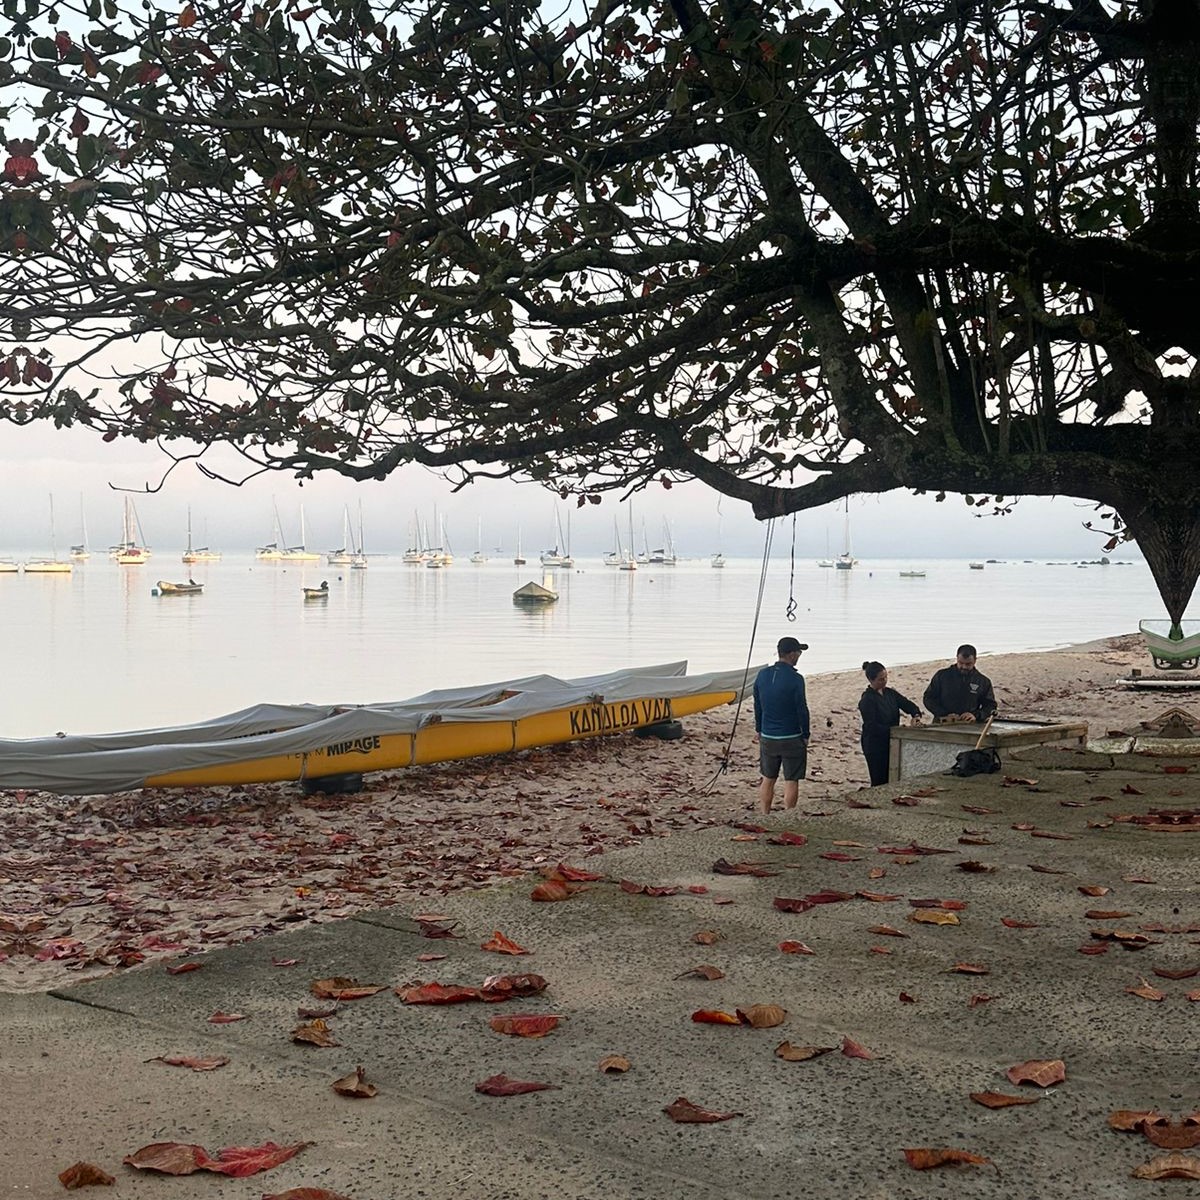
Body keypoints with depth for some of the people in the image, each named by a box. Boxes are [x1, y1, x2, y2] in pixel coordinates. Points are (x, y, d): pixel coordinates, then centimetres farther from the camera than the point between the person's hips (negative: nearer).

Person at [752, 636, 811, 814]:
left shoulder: (762, 675, 1)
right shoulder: (795, 679, -16)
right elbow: (802, 709, -12)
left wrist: (758, 729, 21)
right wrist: (805, 735, -1)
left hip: (767, 737, 5)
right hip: (791, 739, -5)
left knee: (768, 779, 15)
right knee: (791, 781, 3)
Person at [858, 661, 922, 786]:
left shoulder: (890, 693, 9)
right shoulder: (867, 699, -14)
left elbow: (907, 704, 6)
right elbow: (872, 726, -19)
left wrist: (916, 715, -15)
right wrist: (893, 731, -25)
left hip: (890, 744, 7)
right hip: (875, 747, -7)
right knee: (879, 783, -5)